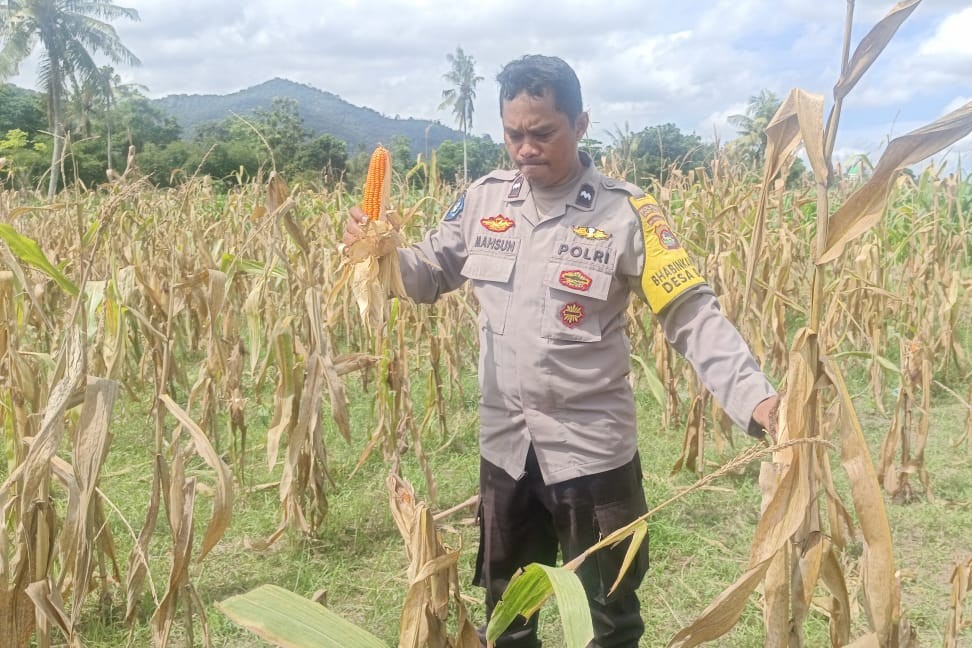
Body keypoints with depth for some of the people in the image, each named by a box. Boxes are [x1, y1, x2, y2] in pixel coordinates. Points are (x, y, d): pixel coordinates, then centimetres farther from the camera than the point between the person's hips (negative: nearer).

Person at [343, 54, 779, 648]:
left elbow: (694, 316, -18)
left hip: (592, 449, -4)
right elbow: (428, 277, 8)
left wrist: (753, 398, -32)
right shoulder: (485, 199, -2)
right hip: (505, 446, 4)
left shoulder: (625, 212, -14)